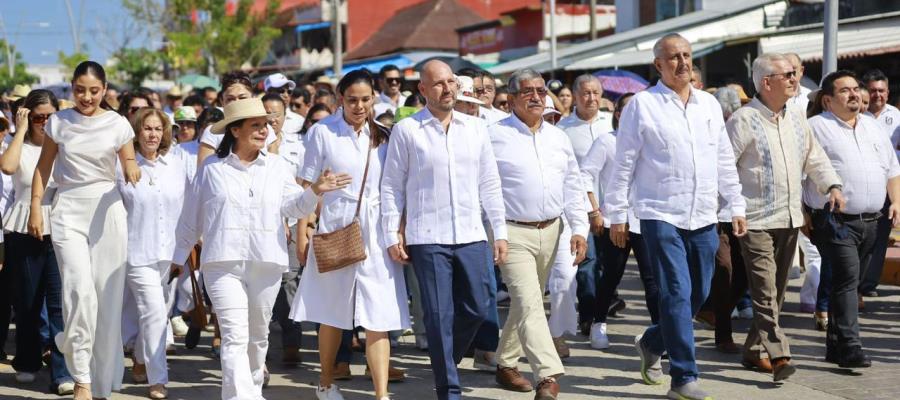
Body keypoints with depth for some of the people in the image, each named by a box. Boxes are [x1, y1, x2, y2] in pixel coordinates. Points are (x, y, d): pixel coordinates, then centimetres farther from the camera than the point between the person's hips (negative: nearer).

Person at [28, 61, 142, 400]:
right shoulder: (58, 122, 4)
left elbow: (130, 165, 7)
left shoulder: (118, 125, 2)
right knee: (80, 289, -17)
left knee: (107, 294, 0)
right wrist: (35, 207, 3)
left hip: (107, 210, 1)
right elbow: (43, 168, 11)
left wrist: (132, 171, -17)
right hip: (68, 210, 0)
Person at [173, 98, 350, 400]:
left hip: (266, 263, 3)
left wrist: (314, 191, -23)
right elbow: (191, 217, 13)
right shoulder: (212, 168, 4)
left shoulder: (277, 166, 9)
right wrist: (180, 256, 19)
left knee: (258, 334, 16)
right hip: (223, 263, -3)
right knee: (235, 336, -13)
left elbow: (293, 206, -3)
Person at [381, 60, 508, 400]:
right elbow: (391, 186, 2)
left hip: (472, 235, 4)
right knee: (440, 316, -2)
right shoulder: (406, 130, -1)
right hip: (427, 238, -3)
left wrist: (500, 231, 8)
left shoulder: (476, 128, 10)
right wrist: (392, 235, -3)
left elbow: (489, 183, 12)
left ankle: (445, 363, 31)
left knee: (477, 308, 6)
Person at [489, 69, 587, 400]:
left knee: (526, 302, 15)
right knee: (529, 305, -14)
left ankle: (506, 363, 29)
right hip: (513, 232, -6)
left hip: (550, 231, 6)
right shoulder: (494, 136, -6)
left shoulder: (558, 137, 11)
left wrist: (579, 229, 4)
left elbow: (573, 186, 13)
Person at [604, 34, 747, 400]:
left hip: (703, 218, 6)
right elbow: (623, 164, -2)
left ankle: (652, 343, 35)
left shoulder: (709, 104, 12)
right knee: (677, 294, -10)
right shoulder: (642, 105, -3)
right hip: (661, 216, -5)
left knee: (698, 295, 11)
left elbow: (725, 160, 17)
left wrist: (736, 206, 13)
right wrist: (617, 215, -4)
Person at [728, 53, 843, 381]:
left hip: (790, 218, 8)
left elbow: (814, 157, 22)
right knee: (765, 291, -12)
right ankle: (778, 355, -17)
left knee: (776, 290, 12)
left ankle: (755, 351, 21)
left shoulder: (796, 117, 13)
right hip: (756, 220, -7)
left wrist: (832, 186, 8)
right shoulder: (744, 120, -10)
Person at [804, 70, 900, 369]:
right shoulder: (815, 128, -3)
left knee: (849, 282, 12)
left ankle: (836, 345, 20)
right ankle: (849, 348, -20)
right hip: (835, 221, -7)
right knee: (847, 278, -17)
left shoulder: (874, 128, 18)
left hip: (870, 221, 7)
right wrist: (803, 213, -10)